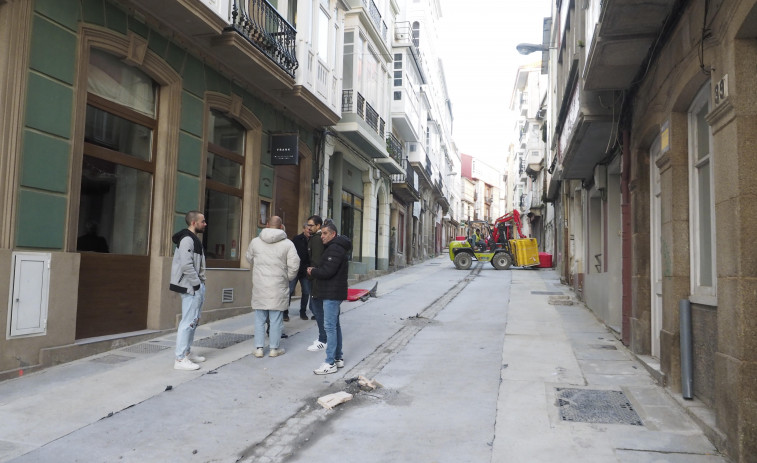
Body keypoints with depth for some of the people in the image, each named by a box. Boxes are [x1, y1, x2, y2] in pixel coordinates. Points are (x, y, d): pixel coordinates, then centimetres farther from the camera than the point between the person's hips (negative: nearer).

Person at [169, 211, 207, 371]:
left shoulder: (194, 239, 17)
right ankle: (180, 359, -3)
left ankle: (187, 352, 27)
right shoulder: (187, 239, -15)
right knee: (188, 322, -8)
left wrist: (201, 283, 13)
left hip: (197, 287, 11)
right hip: (191, 287, -11)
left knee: (194, 321, 17)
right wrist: (197, 284, -18)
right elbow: (186, 265, -23)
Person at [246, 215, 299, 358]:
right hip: (278, 287, -2)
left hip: (259, 286, 2)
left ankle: (259, 348, 16)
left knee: (260, 319, 12)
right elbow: (294, 265, -7)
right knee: (276, 319, 7)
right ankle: (274, 349, 15)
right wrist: (288, 278, 10)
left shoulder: (255, 242, 1)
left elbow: (249, 258, 16)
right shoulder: (288, 244, -6)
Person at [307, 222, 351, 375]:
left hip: (332, 293, -11)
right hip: (333, 293, 11)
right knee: (335, 325, 16)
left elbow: (327, 271, -25)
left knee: (330, 326, -10)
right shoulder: (335, 247, 18)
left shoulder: (335, 249, -17)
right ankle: (338, 358, 24)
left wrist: (312, 272, -9)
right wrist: (315, 270, 4)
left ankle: (330, 363, -7)